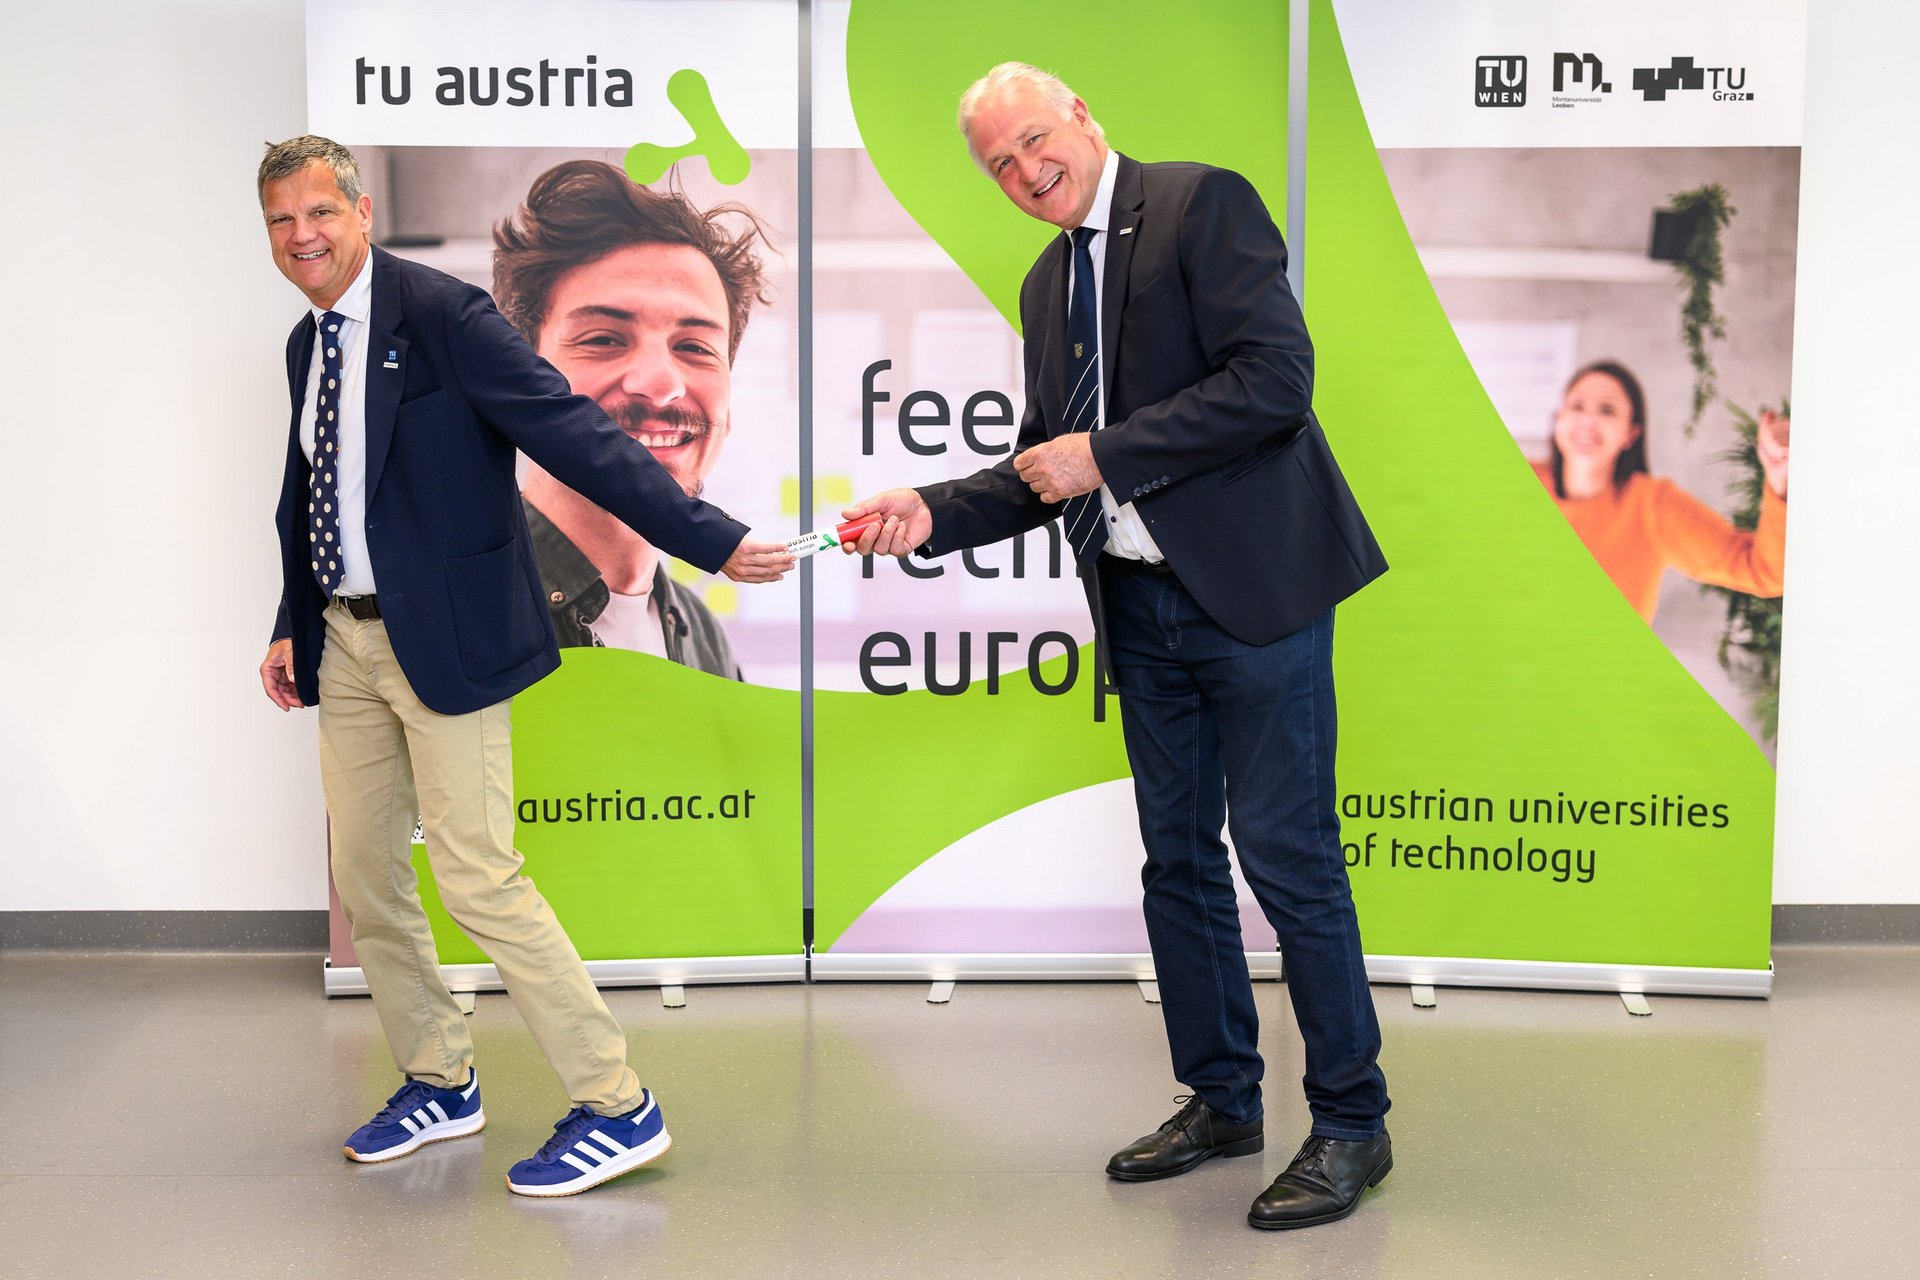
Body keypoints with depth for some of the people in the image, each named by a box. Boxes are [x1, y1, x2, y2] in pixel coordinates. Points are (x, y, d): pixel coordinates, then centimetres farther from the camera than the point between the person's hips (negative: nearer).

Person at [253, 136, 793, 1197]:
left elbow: (577, 435, -20)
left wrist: (713, 540, -27)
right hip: (344, 642, 8)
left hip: (442, 639, -8)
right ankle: (439, 1084, 31)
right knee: (363, 875, 13)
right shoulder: (307, 344, 12)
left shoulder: (443, 316, -12)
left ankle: (617, 1108, 2)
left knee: (476, 877, -10)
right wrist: (292, 626, 21)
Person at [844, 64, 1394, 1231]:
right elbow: (1047, 470, 19)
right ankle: (1221, 1100, 29)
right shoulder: (1048, 284, 16)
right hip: (1141, 607, 8)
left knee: (1286, 853, -3)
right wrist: (933, 512, 3)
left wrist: (1103, 453, -17)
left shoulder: (1203, 204, -7)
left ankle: (1353, 1121, 14)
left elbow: (1277, 378, -19)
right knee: (1178, 858, 14)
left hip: (1250, 589, -8)